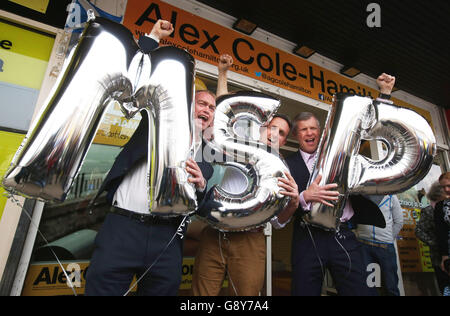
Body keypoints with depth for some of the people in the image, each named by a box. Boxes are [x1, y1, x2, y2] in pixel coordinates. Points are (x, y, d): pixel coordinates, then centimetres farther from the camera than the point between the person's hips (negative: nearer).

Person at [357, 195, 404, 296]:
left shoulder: (391, 197, 5)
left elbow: (399, 222, 8)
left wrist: (389, 239, 3)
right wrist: (359, 236, 0)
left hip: (386, 246, 1)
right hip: (364, 245, 0)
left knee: (390, 284, 8)